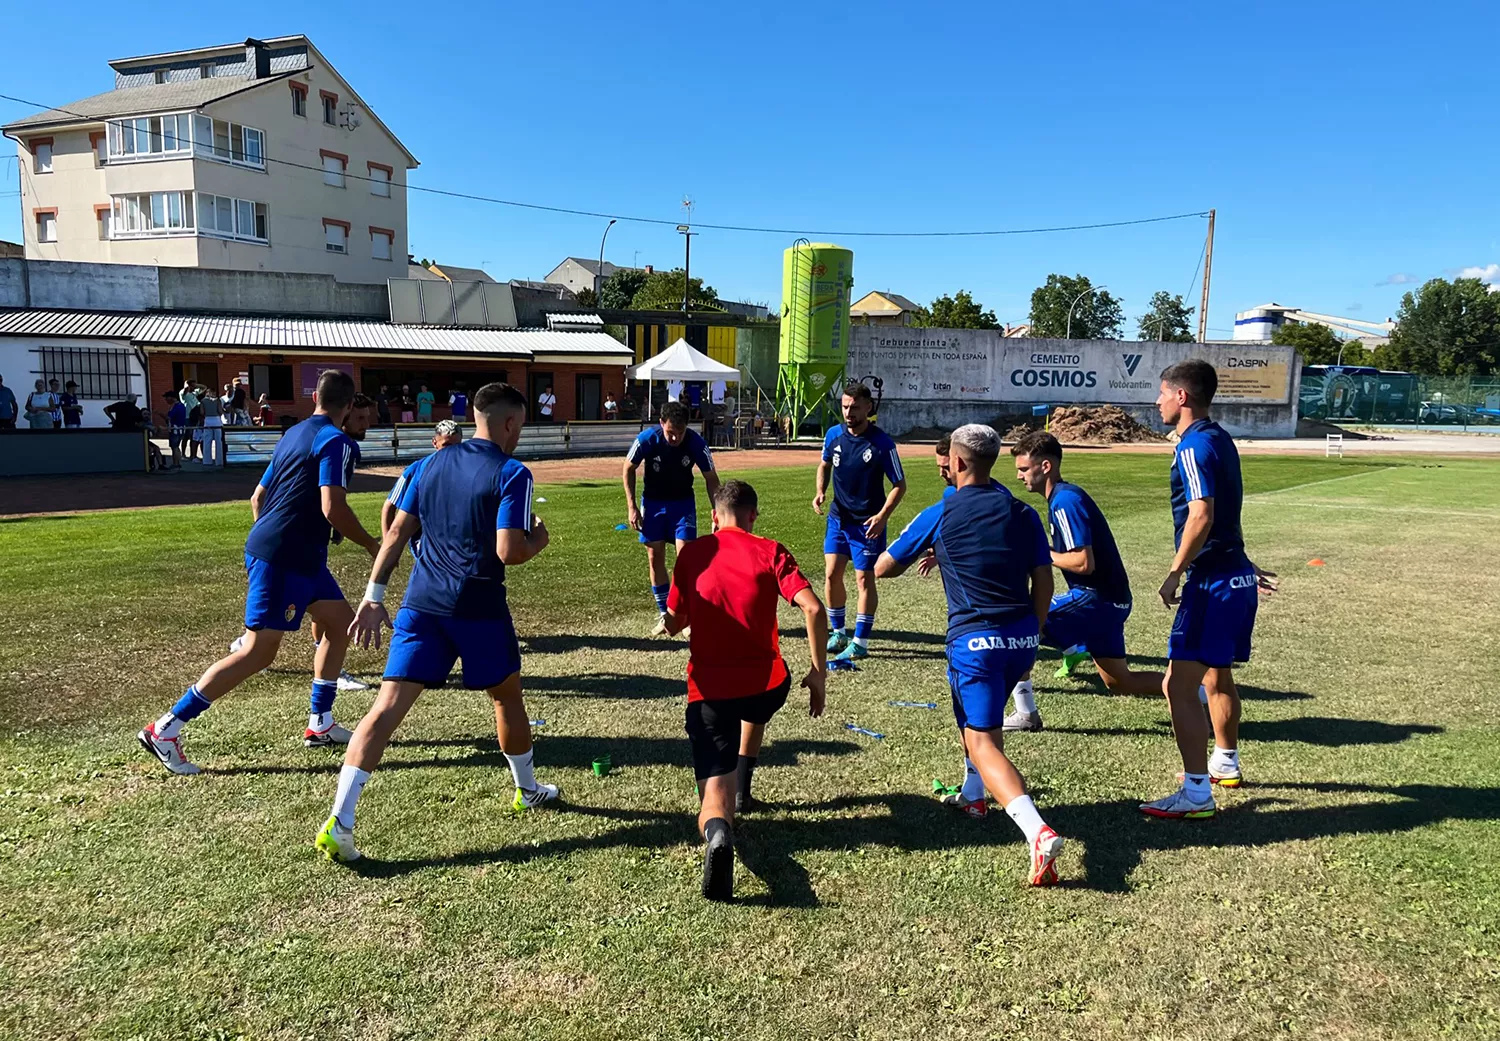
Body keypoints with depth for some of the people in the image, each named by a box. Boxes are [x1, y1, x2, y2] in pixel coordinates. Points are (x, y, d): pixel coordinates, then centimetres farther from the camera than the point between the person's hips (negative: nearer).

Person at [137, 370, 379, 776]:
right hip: (283, 558, -10)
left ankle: (320, 725, 20)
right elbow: (333, 509, -22)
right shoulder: (336, 441, -12)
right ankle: (165, 730, -1)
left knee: (341, 622, 15)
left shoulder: (293, 434, 16)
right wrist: (373, 547, -9)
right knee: (259, 652, -6)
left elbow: (257, 498, 21)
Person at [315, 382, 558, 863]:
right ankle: (528, 791, 37)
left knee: (387, 707, -1)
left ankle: (338, 823, -9)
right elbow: (509, 552, -17)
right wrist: (537, 540, 4)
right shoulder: (512, 473, -9)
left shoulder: (432, 463, 10)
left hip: (421, 604, 4)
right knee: (507, 697, 19)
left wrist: (374, 595, 11)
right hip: (479, 608, -4)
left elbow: (396, 532, 9)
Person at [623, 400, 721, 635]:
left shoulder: (696, 443, -23)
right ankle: (665, 615, 15)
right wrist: (631, 506, -9)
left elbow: (711, 478, -9)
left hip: (683, 502, -1)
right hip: (653, 502, 1)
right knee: (655, 557, 3)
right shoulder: (647, 439, -22)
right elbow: (628, 469, -6)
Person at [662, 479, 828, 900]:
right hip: (768, 683, 1)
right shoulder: (770, 551, 1)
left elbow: (675, 623, 11)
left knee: (714, 797, -3)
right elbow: (813, 608, -12)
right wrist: (818, 672, -4)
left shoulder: (692, 553, 5)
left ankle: (718, 833, -36)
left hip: (708, 688, -1)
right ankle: (740, 789, 39)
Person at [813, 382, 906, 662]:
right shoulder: (834, 435, -3)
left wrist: (883, 515, -22)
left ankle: (860, 642, 9)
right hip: (838, 517, 5)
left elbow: (899, 484, -9)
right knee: (831, 575, 4)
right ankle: (838, 633, 23)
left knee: (864, 579, -1)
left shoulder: (882, 443, -16)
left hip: (868, 523, -5)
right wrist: (820, 492, -2)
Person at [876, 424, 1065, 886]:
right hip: (1021, 638, 6)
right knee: (979, 712, 32)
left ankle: (1038, 831, -27)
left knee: (983, 742, -8)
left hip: (975, 639, -5)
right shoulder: (1023, 513, 7)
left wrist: (924, 554, 25)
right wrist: (1032, 636, 17)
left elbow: (883, 568, 5)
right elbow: (1043, 582, 5)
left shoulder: (939, 515, -2)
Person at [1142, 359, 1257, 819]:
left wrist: (1175, 573, -21)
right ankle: (1226, 763, 42)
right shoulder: (1220, 439, 13)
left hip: (1212, 582, -11)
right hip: (1237, 574, 11)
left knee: (1179, 685, -10)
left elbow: (1201, 515, -27)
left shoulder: (1194, 445, -16)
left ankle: (1197, 794, -8)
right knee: (1219, 675, 25)